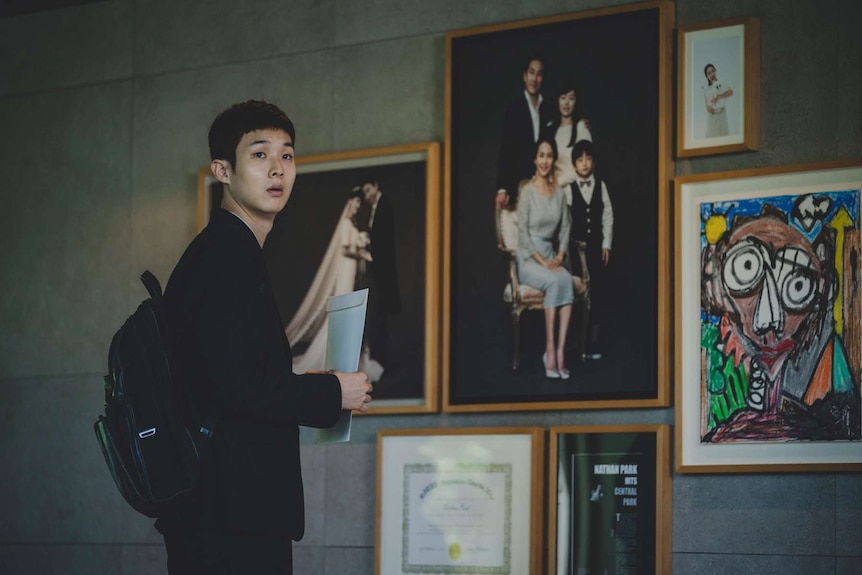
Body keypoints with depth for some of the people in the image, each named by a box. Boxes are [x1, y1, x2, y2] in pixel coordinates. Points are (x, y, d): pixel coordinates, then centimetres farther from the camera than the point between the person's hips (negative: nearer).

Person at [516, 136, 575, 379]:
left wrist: (559, 257, -3)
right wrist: (542, 261, -17)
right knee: (555, 281, -32)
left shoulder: (559, 193, 10)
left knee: (567, 280, -27)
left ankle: (560, 349, -33)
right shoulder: (527, 191, -8)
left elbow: (565, 229, 13)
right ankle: (550, 350, -30)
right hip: (528, 259, -4)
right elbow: (523, 233, -11)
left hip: (551, 256, 5)